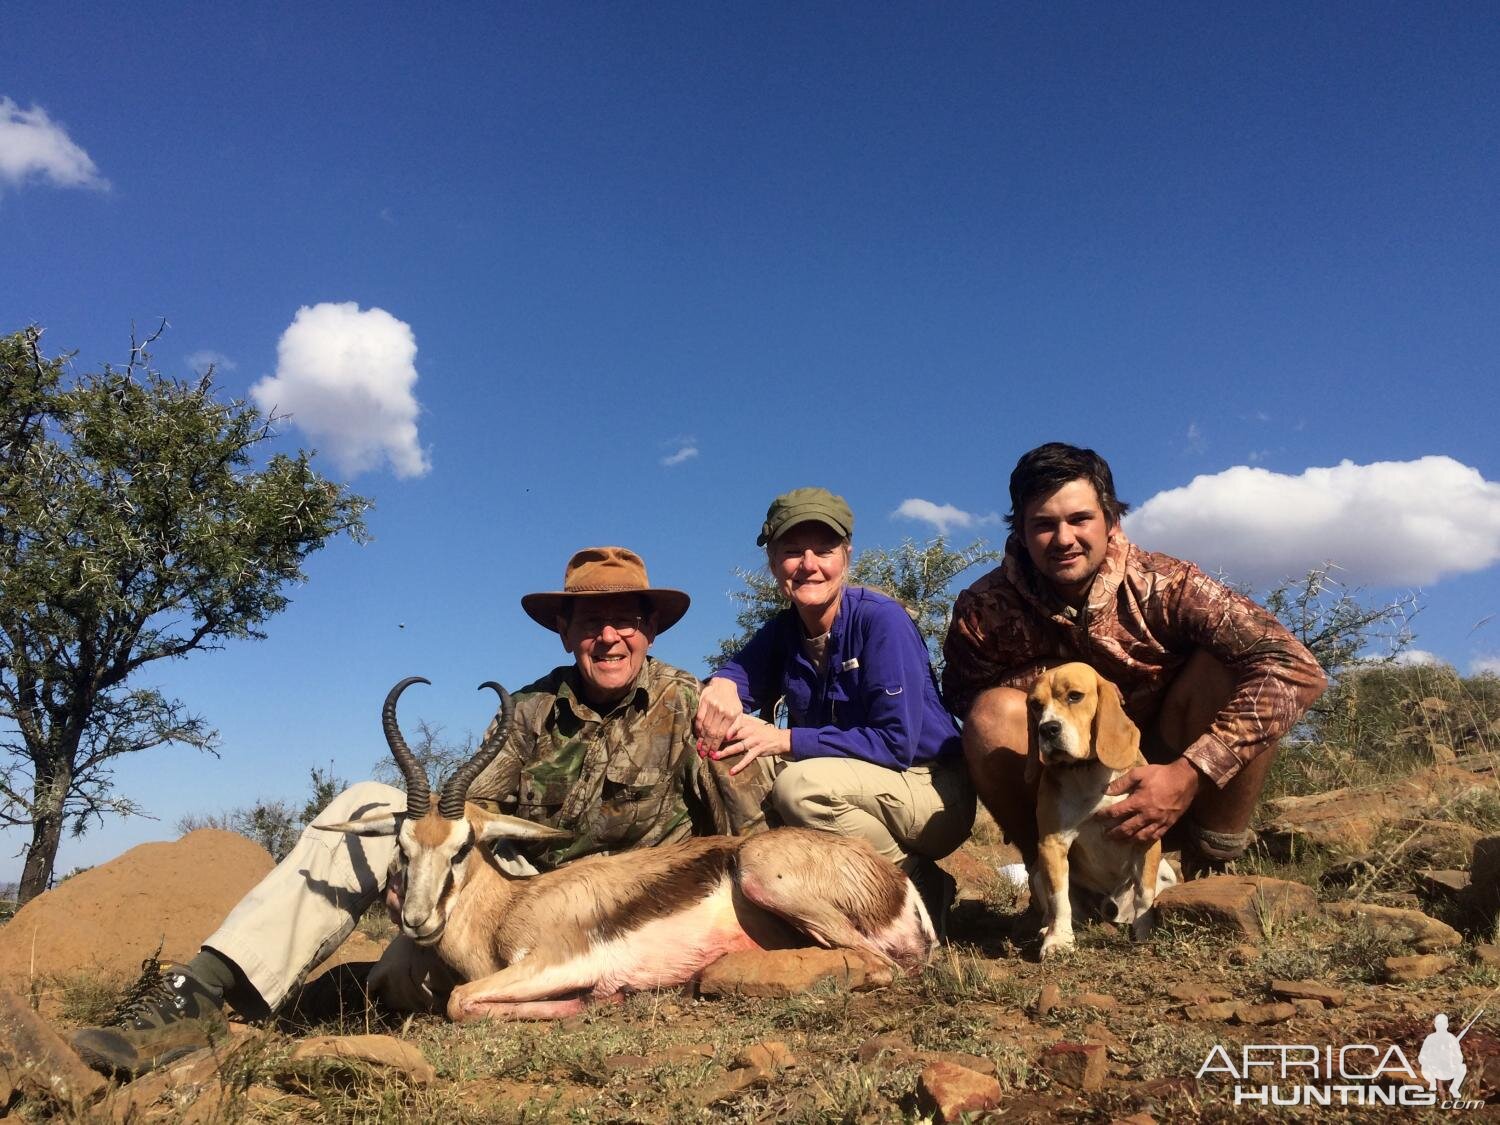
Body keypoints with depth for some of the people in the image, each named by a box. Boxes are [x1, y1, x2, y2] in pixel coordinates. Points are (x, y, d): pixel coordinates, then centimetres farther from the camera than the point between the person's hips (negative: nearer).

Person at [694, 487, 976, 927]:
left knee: (802, 784, -32)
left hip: (932, 791, -6)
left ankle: (921, 886, -8)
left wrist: (786, 740, -25)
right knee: (728, 740, -8)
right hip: (859, 785, 6)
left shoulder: (882, 619, -19)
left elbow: (897, 742, -23)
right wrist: (721, 686, -24)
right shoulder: (783, 631, 0)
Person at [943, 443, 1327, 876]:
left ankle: (1214, 864, -8)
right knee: (993, 712, -28)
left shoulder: (1163, 584, -21)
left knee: (1230, 667, -24)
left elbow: (1299, 670, -27)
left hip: (1166, 776, 0)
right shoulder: (984, 611, -17)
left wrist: (1189, 776, -36)